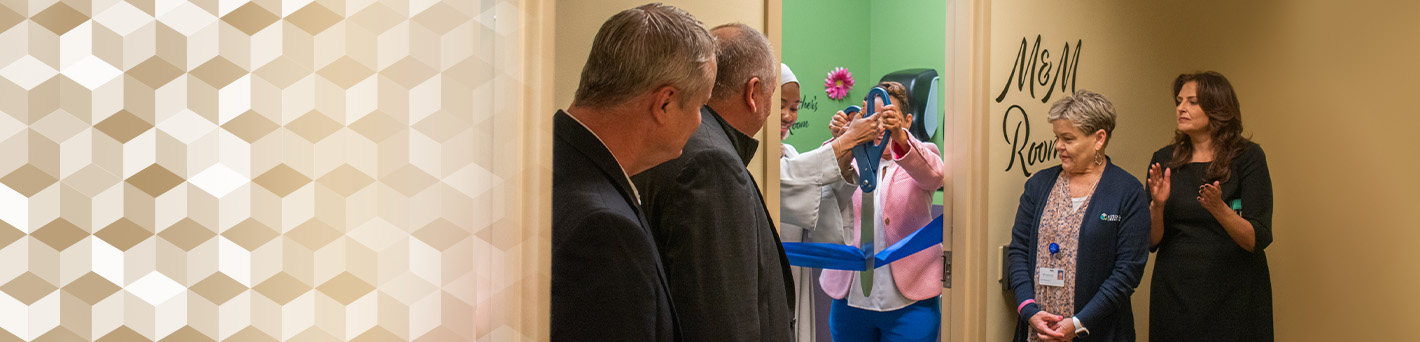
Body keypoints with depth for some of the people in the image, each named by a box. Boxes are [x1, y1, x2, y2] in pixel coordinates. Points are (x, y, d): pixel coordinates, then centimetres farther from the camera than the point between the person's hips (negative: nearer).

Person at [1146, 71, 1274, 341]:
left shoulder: (1248, 157, -4)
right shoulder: (1164, 160, 4)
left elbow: (1259, 240, -11)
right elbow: (1152, 241, 3)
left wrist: (1219, 208, -26)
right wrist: (1158, 205, -15)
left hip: (1233, 295, -3)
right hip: (1174, 295, 3)